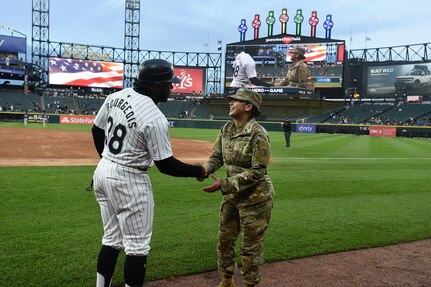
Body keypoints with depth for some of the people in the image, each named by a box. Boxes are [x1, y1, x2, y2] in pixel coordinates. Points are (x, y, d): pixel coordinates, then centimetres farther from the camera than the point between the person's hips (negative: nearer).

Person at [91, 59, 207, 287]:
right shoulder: (155, 118, -22)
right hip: (129, 181, -8)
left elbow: (97, 130, 12)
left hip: (103, 172, 8)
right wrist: (197, 171, -2)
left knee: (112, 239, 21)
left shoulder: (116, 96, 0)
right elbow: (165, 165, -17)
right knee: (137, 246, 6)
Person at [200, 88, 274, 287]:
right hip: (232, 194, 7)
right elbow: (217, 156, 4)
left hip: (255, 197, -7)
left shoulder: (258, 134, -21)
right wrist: (206, 168, -18)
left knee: (251, 246, 7)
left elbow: (256, 172, -23)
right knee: (224, 240, 18)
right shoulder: (226, 129, 1)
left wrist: (225, 184, -28)